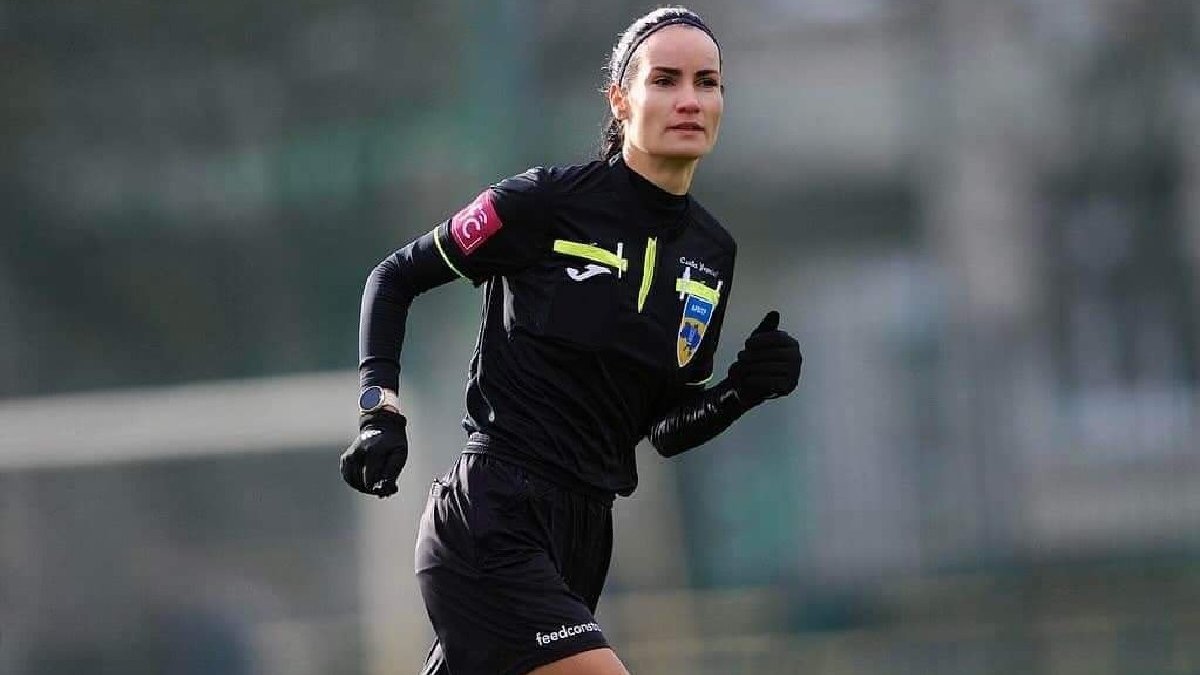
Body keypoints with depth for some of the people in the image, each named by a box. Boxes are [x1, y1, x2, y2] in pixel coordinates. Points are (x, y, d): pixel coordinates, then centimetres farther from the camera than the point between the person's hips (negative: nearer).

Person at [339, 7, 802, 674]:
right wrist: (382, 413, -8)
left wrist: (743, 390, -2)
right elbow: (394, 278, 2)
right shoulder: (548, 202, -8)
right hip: (491, 524, -7)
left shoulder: (713, 253, 10)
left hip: (582, 539, 7)